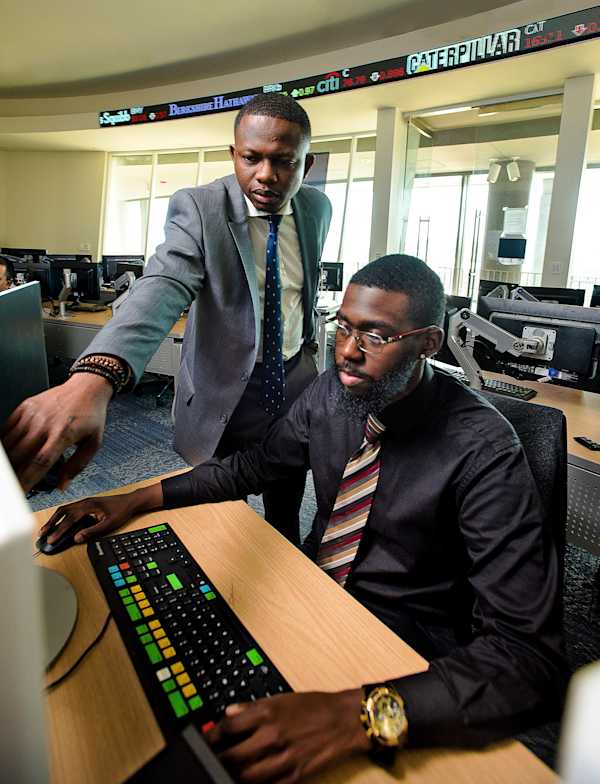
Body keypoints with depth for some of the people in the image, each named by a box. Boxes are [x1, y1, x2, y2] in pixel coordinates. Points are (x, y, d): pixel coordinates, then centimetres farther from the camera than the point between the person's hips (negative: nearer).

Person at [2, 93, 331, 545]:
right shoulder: (199, 207, -18)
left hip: (296, 380, 4)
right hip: (223, 389, -3)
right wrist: (94, 376, -52)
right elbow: (162, 288, -35)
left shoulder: (318, 208, -2)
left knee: (286, 515, 19)